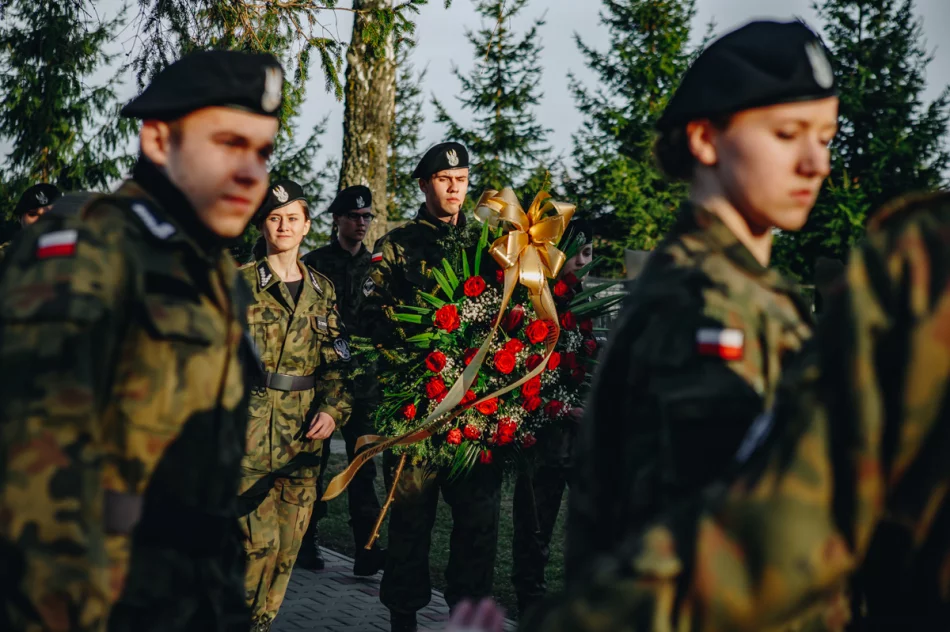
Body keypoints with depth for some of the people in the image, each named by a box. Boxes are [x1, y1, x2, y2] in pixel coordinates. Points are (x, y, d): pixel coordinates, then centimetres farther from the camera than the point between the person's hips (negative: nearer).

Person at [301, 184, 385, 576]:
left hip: (363, 381, 3)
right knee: (313, 459, 3)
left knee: (364, 464, -1)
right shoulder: (314, 264, 2)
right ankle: (308, 541, 12)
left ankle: (367, 547, -3)